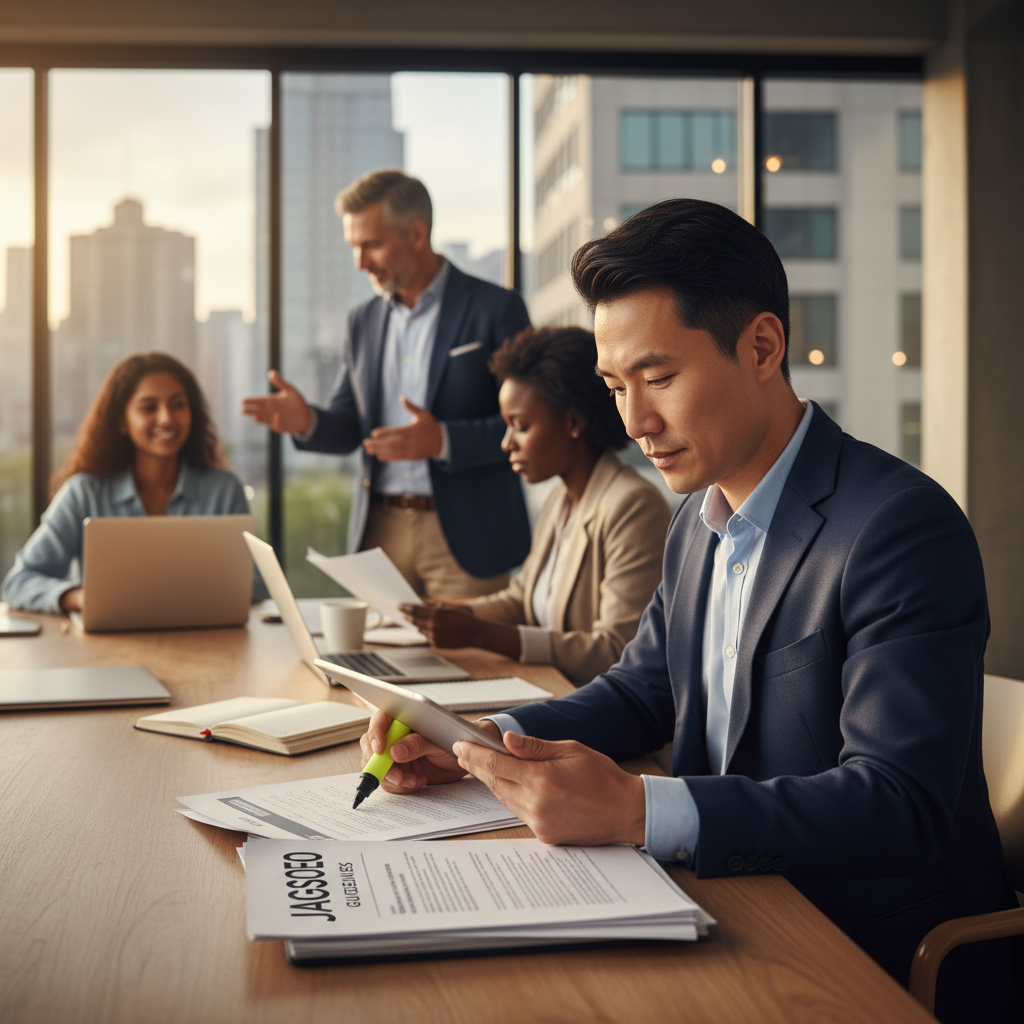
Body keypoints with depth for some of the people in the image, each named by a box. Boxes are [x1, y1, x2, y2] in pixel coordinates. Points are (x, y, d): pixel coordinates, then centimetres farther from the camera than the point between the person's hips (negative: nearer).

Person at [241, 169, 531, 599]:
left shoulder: (495, 310, -5)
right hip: (380, 532, 5)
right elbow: (349, 426, 16)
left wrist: (443, 441, -23)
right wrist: (307, 421, -7)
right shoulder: (364, 321, 13)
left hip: (464, 535, -4)